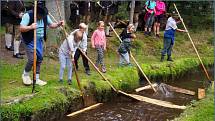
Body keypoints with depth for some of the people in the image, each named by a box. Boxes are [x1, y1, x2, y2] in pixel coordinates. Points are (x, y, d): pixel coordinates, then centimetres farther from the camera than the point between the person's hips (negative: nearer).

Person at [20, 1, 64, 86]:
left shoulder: (45, 16, 0)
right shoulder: (28, 15, -18)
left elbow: (51, 25, 14)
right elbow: (21, 28, -22)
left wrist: (58, 24, -5)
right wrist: (30, 27, -40)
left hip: (40, 41, 6)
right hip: (30, 41, -6)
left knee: (39, 60, 8)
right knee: (32, 59, -12)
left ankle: (36, 79, 22)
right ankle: (25, 75, 17)